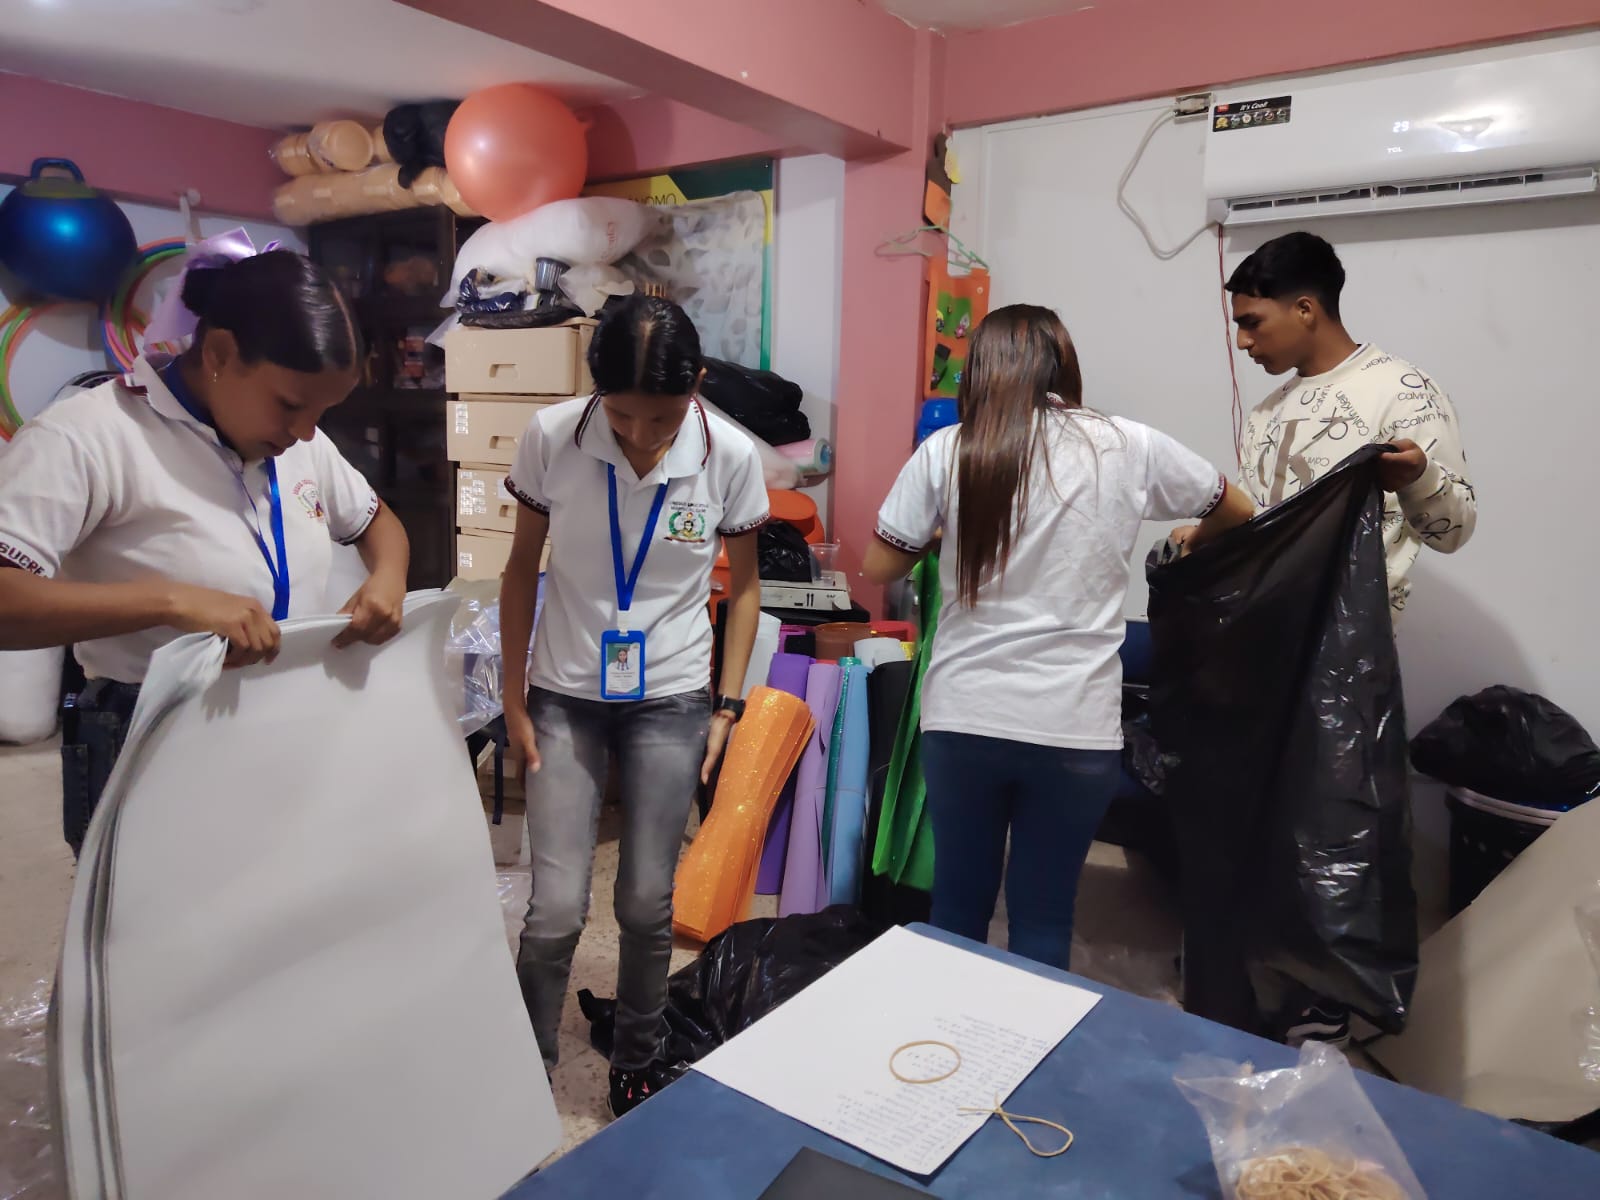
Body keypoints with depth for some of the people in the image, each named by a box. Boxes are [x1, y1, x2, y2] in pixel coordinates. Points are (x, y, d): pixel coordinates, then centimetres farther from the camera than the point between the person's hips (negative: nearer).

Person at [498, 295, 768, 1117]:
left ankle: (638, 1062, 34)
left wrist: (728, 706, -1)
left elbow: (743, 586, 1)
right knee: (556, 908, -2)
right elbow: (522, 568, -1)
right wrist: (514, 698, 0)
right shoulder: (551, 437, -14)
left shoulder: (730, 456, -13)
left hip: (670, 700, 1)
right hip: (565, 696, 0)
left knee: (647, 905, 8)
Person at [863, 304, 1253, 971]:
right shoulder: (1128, 448, 0)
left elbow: (879, 570, 4)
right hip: (1075, 728, 0)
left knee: (957, 905, 17)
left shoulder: (944, 452, -3)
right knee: (1044, 919, 14)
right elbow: (1236, 512, 16)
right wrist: (1190, 548, 36)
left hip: (962, 719, 1)